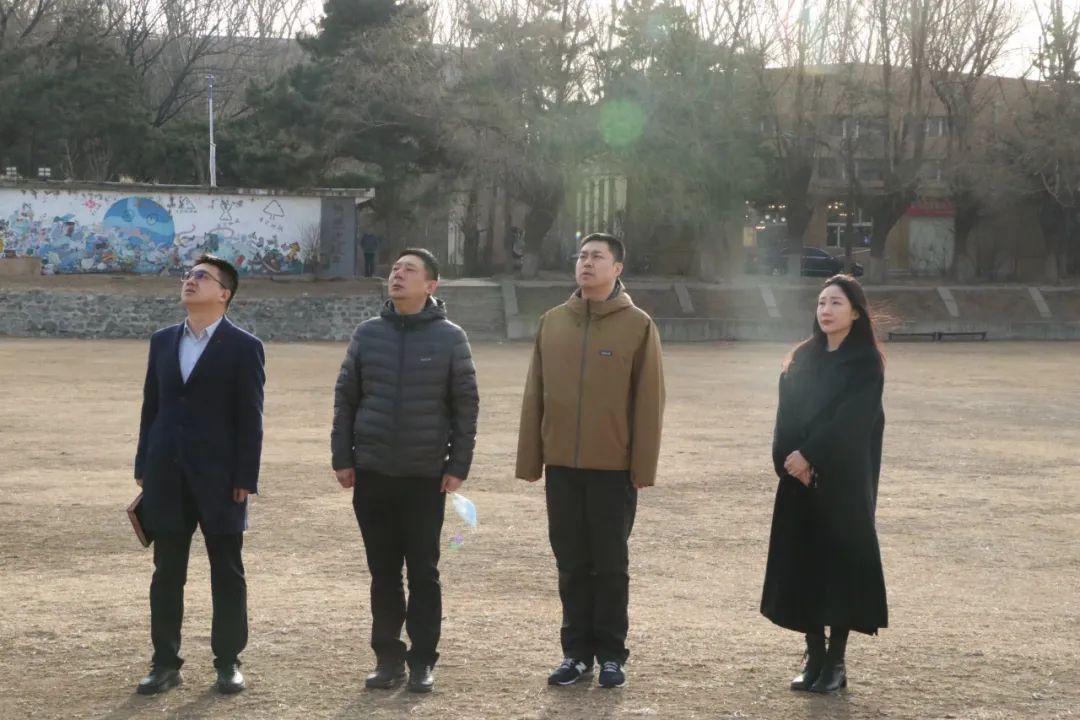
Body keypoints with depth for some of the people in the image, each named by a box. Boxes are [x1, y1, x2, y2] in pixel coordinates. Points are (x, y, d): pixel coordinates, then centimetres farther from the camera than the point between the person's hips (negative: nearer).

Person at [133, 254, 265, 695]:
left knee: (227, 574, 5)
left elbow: (250, 419, -7)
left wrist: (245, 480, -12)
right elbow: (151, 407, 12)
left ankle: (228, 662, 15)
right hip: (168, 478, 4)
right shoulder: (163, 341, 10)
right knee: (167, 574, 7)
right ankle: (166, 662, 14)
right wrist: (144, 469, 7)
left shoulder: (243, 347, -5)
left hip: (219, 478, -4)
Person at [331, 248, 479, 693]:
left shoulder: (449, 338, -3)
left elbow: (465, 405, -2)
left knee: (423, 572, 3)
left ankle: (423, 660, 11)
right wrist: (342, 457, 2)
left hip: (427, 476, -2)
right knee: (383, 571, 8)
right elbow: (345, 398, 7)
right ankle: (388, 656, 16)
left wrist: (459, 464, -7)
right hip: (372, 473, 2)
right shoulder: (367, 335, 4)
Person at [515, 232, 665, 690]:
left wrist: (643, 467, -9)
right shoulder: (552, 323, 7)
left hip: (614, 468, -3)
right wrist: (529, 460, 4)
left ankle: (611, 655, 14)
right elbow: (534, 396, 8)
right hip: (562, 466, 3)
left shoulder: (638, 326, -3)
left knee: (611, 566, 5)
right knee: (571, 565, 9)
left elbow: (649, 402, -5)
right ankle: (577, 652, 18)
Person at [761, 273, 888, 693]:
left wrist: (809, 455, -18)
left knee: (841, 560, -2)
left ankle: (836, 661, 5)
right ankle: (814, 657, 12)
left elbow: (851, 419, -14)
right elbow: (787, 413, 3)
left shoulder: (866, 362, -5)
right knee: (803, 563, 4)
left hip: (844, 479, -5)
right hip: (800, 477, 5)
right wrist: (789, 459, -13)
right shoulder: (803, 358, 10)